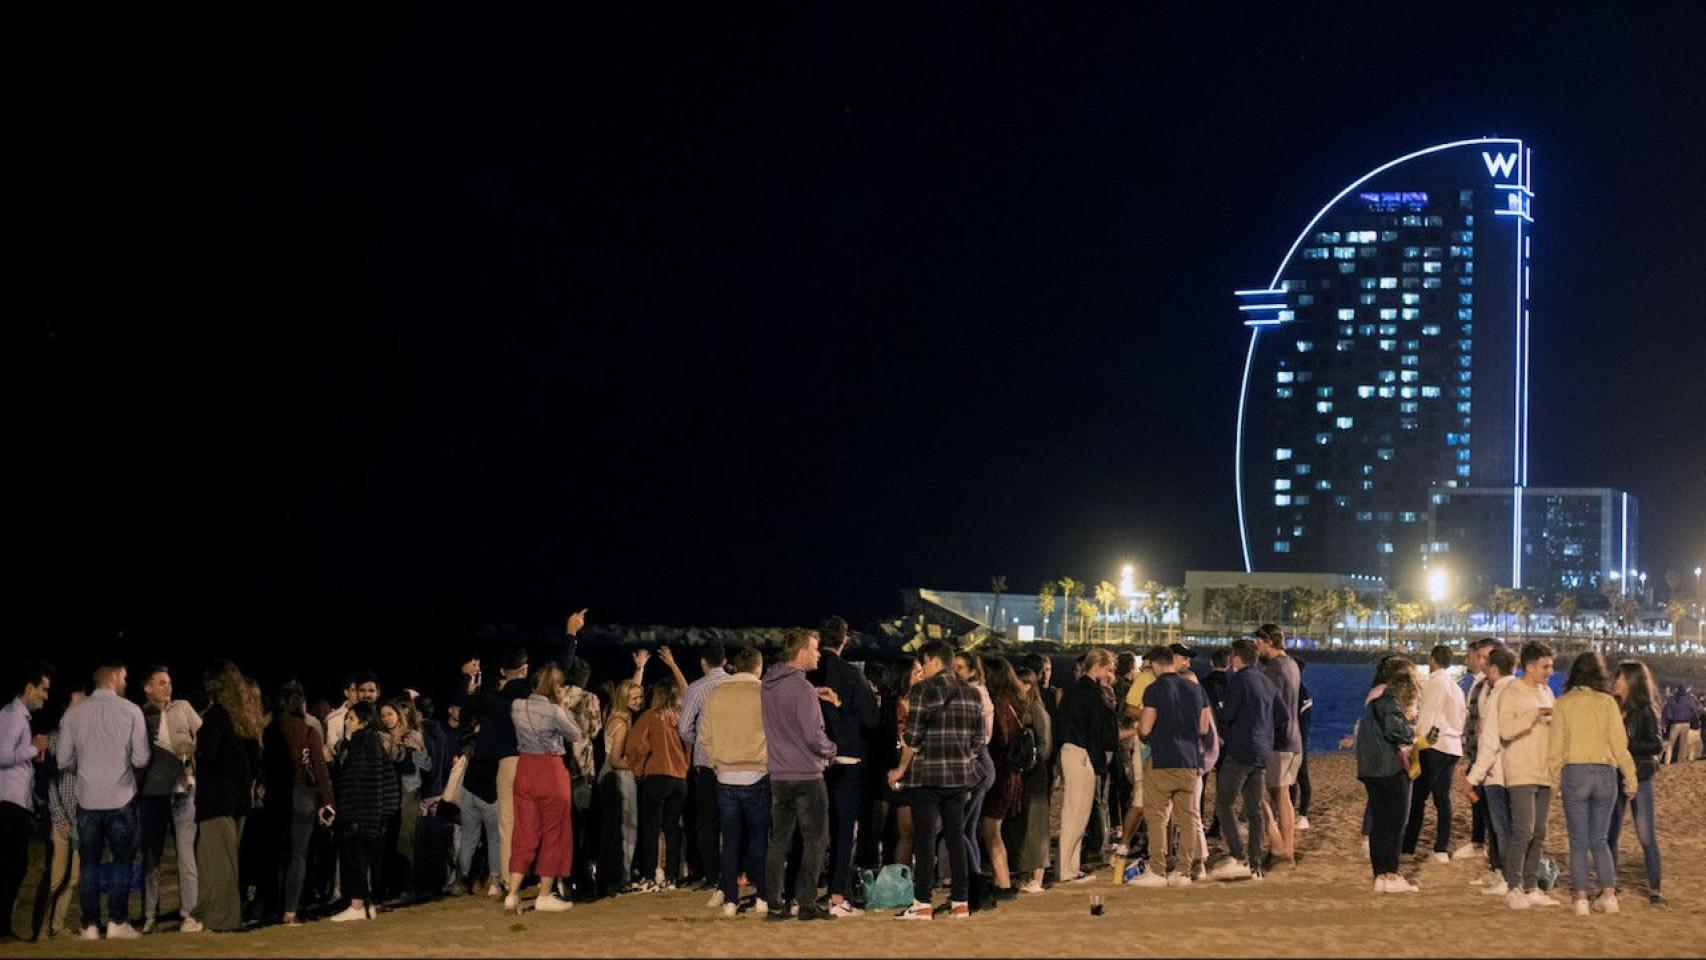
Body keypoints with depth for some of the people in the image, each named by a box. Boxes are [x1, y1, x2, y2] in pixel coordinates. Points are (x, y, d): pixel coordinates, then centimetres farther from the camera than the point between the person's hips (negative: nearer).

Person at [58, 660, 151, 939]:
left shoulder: (74, 713, 0)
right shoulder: (130, 711, -6)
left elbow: (64, 761, 1)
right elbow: (141, 758, -7)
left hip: (88, 799, 2)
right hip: (121, 799, -2)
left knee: (89, 864, 8)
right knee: (122, 861, 8)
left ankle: (91, 926, 6)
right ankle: (118, 922, 4)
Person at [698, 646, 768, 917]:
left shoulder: (715, 695, 4)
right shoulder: (764, 694, -5)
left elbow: (704, 738, 7)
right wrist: (771, 765, 10)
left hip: (726, 777, 2)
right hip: (757, 775, -2)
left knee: (730, 841, 6)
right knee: (760, 838, 5)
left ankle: (730, 900, 6)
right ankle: (763, 897, 4)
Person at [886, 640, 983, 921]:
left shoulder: (923, 690, -9)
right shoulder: (971, 693, 10)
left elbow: (913, 736, -12)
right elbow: (979, 737, 12)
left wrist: (902, 768, -2)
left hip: (927, 772, -6)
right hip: (960, 774, 6)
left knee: (925, 837, -2)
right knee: (956, 835, 10)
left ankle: (923, 904, -2)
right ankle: (960, 902, 10)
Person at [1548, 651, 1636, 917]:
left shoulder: (1564, 703, 0)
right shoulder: (1607, 702, 0)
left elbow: (1557, 746, 1)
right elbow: (1619, 743, 0)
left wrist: (1555, 780, 10)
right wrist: (1630, 778, 7)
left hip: (1574, 773, -1)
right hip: (1605, 773, 1)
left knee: (1579, 842, 5)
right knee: (1599, 840, 13)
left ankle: (1581, 899, 1)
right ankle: (1608, 894, 5)